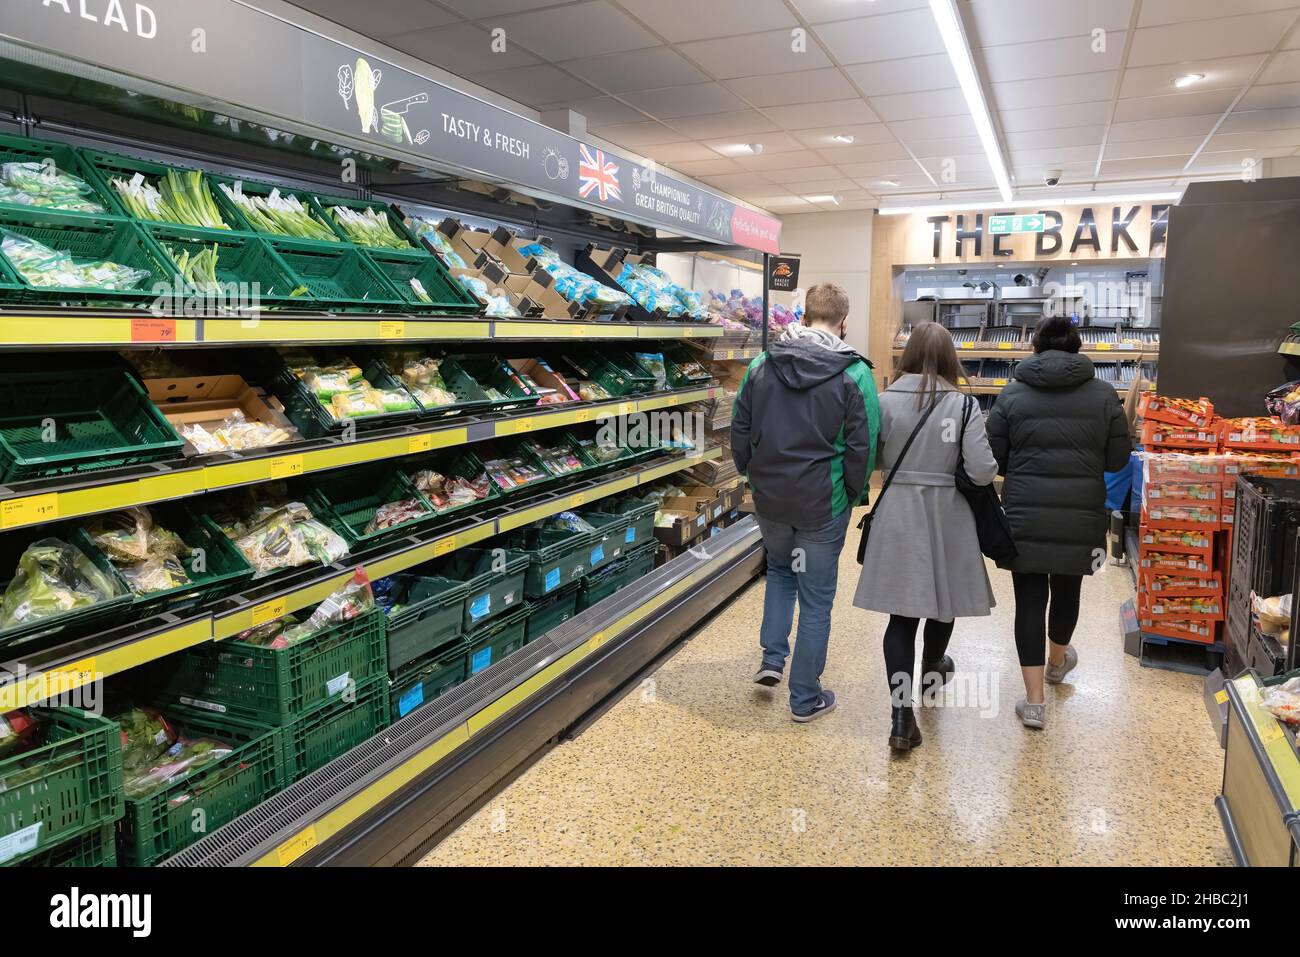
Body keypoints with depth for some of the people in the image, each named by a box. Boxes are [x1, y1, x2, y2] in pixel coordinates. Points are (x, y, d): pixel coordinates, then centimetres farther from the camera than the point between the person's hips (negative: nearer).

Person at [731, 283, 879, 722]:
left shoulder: (762, 365, 0)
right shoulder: (854, 374, -11)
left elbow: (740, 431, 5)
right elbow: (862, 446, -10)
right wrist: (855, 494, 4)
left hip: (769, 498, 3)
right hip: (823, 503, -3)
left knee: (780, 569, 30)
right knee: (816, 598, 9)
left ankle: (772, 658, 19)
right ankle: (806, 698, 18)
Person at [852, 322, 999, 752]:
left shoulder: (885, 401, -6)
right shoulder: (965, 405, -8)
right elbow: (982, 472, -13)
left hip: (898, 515, 0)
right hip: (947, 516, 0)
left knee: (901, 612, 4)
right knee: (942, 600, 23)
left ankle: (902, 715, -3)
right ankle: (931, 672, 48)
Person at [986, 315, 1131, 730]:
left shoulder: (1012, 394, -3)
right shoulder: (1104, 394, 0)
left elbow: (994, 459, -1)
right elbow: (1117, 460, 2)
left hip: (1025, 516, -2)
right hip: (1081, 515, 2)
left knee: (1029, 599, 3)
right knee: (1067, 590, 22)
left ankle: (1034, 701, 4)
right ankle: (1058, 661, 48)